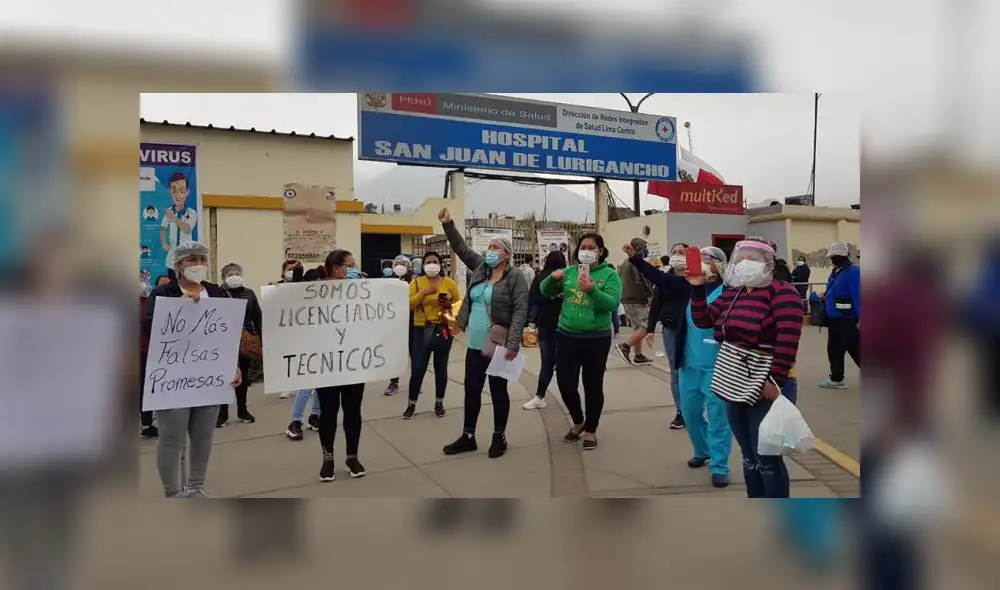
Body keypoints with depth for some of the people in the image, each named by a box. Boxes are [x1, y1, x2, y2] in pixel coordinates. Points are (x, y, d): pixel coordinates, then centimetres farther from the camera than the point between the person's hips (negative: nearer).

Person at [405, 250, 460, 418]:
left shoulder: (449, 283, 4)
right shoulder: (416, 282, 2)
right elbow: (408, 305, -7)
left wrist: (449, 305, -13)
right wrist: (423, 292, -17)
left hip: (444, 330, 1)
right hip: (421, 331, -1)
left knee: (441, 368, 8)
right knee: (418, 368, -2)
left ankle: (439, 403, 23)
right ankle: (411, 404, 13)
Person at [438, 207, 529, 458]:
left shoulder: (516, 277, -9)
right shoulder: (480, 267, 9)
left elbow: (520, 311, -15)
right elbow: (462, 248, 17)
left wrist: (513, 343, -23)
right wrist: (448, 224, 6)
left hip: (498, 345, -6)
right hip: (474, 344, 6)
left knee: (498, 391, 7)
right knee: (471, 390, 13)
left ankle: (499, 437, 22)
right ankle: (468, 437, 25)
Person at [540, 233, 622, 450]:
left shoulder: (610, 274, -5)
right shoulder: (570, 271, 7)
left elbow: (613, 303, -18)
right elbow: (546, 292, 9)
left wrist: (592, 291, -34)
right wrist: (552, 278, -13)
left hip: (596, 339, -4)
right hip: (566, 336, 4)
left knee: (593, 386, 7)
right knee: (565, 383, 8)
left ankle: (591, 430, 25)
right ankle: (578, 421, 34)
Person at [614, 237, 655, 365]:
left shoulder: (625, 263, 17)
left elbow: (620, 280, 21)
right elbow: (641, 281, -23)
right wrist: (649, 295, -14)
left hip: (627, 300, 10)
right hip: (638, 300, -10)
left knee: (637, 327, 13)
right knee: (647, 327, -8)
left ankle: (638, 356, 14)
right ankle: (625, 347, -10)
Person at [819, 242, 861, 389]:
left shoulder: (853, 272, -16)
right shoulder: (835, 273, 13)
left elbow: (858, 296, -21)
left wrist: (860, 318, -24)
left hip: (847, 320, -9)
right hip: (834, 320, 9)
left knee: (856, 350, -3)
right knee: (834, 350, 14)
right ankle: (836, 379, 24)